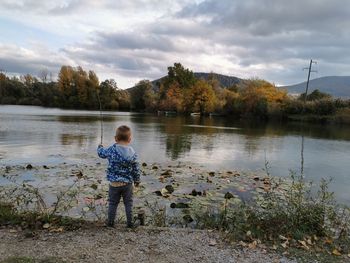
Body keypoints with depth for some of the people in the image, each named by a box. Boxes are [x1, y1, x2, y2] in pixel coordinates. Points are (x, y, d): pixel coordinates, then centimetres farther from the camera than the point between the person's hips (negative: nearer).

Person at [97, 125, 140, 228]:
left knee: (113, 203, 15)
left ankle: (110, 222, 26)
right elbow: (136, 169, -1)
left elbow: (101, 153, 7)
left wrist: (100, 147, 30)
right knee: (128, 203, 14)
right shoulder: (133, 153, -9)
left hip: (114, 183, -1)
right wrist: (137, 180, 14)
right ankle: (130, 223, 20)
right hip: (128, 183, 1)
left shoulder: (111, 150, -13)